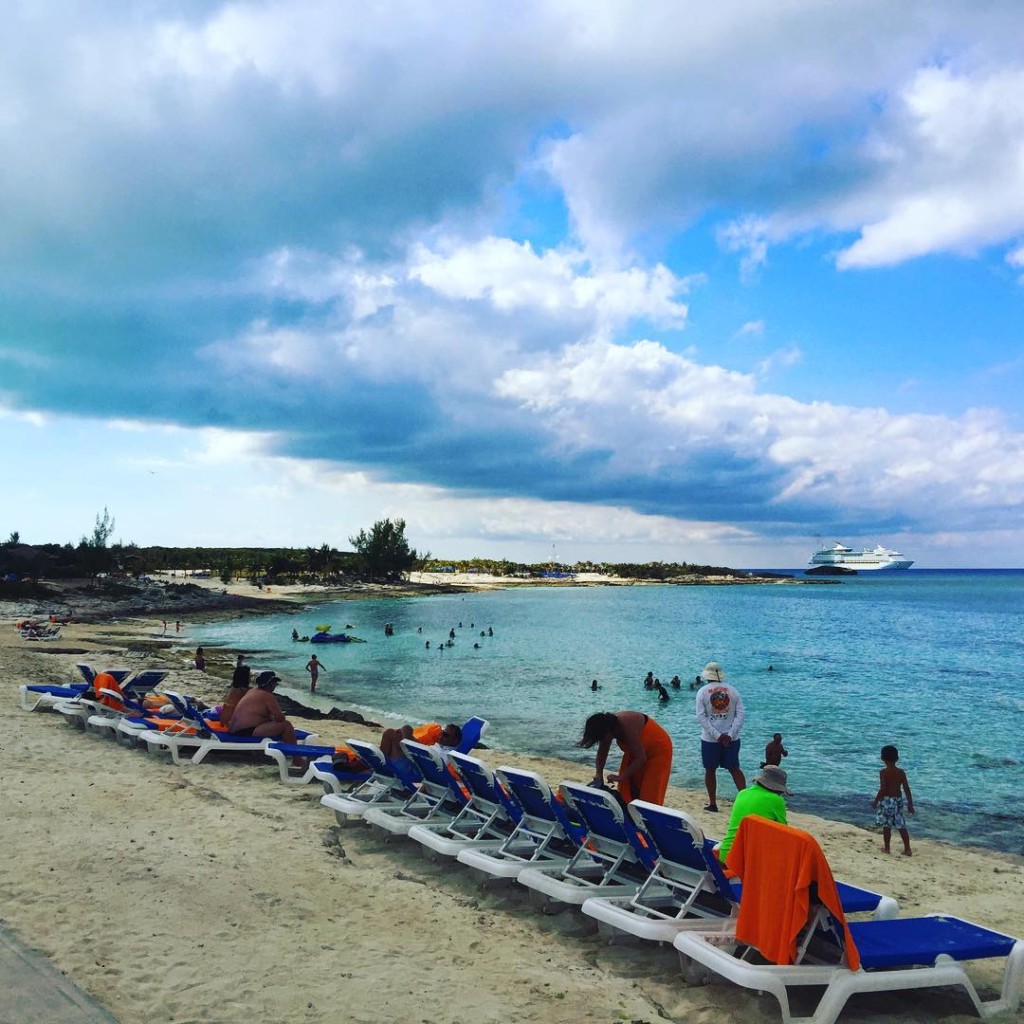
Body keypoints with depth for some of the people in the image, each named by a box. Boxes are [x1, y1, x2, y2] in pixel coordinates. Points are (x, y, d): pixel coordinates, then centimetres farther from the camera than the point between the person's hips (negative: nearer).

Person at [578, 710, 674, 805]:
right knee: (627, 792, 7)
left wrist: (621, 777, -33)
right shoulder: (608, 725, -13)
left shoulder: (626, 726, -36)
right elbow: (602, 753, -2)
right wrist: (598, 774, -16)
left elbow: (640, 758, -34)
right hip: (636, 751, 8)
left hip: (658, 750, -8)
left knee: (649, 795, -9)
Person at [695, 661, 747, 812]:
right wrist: (730, 734, -10)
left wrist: (717, 735, -13)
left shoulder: (702, 691, -5)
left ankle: (712, 803, 14)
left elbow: (701, 717, -12)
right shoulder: (732, 690, 1)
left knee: (710, 771, 10)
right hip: (731, 739, 2)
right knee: (734, 769, 13)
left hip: (709, 739, -2)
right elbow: (741, 714, -5)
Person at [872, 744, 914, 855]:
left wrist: (875, 801, -6)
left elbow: (883, 789, -18)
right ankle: (907, 849, 12)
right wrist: (910, 804, 9)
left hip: (886, 801, -5)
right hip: (898, 800, 5)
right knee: (901, 826, 11)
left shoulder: (883, 772, -13)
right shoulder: (901, 772, 0)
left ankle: (886, 847, 16)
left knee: (886, 825, 7)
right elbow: (907, 789, 0)